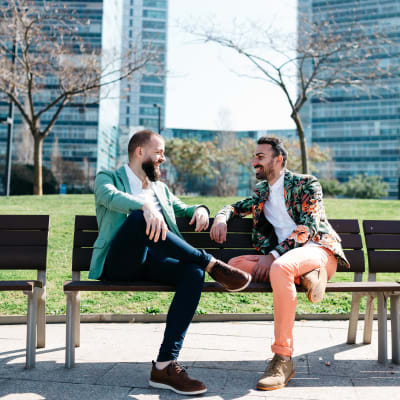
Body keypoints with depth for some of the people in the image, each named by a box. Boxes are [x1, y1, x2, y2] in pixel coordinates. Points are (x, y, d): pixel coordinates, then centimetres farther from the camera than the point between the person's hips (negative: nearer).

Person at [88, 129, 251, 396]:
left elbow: (184, 210, 35)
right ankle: (213, 265, -24)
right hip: (117, 264, -5)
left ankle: (165, 365, -32)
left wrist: (200, 209, 8)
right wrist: (146, 207, -35)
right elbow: (112, 197, -13)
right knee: (139, 217, -35)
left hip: (151, 263, 5)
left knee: (194, 273, -28)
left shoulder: (161, 189, 28)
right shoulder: (107, 178, 10)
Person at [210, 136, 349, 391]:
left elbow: (308, 228, -10)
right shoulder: (262, 192, 21)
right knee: (234, 265, -18)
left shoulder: (306, 184, 2)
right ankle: (305, 275, -20)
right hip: (282, 257, 6)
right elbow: (235, 208, 32)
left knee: (280, 267, -39)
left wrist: (273, 255, -20)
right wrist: (221, 217, 6)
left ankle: (283, 358, -34)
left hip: (318, 249, -6)